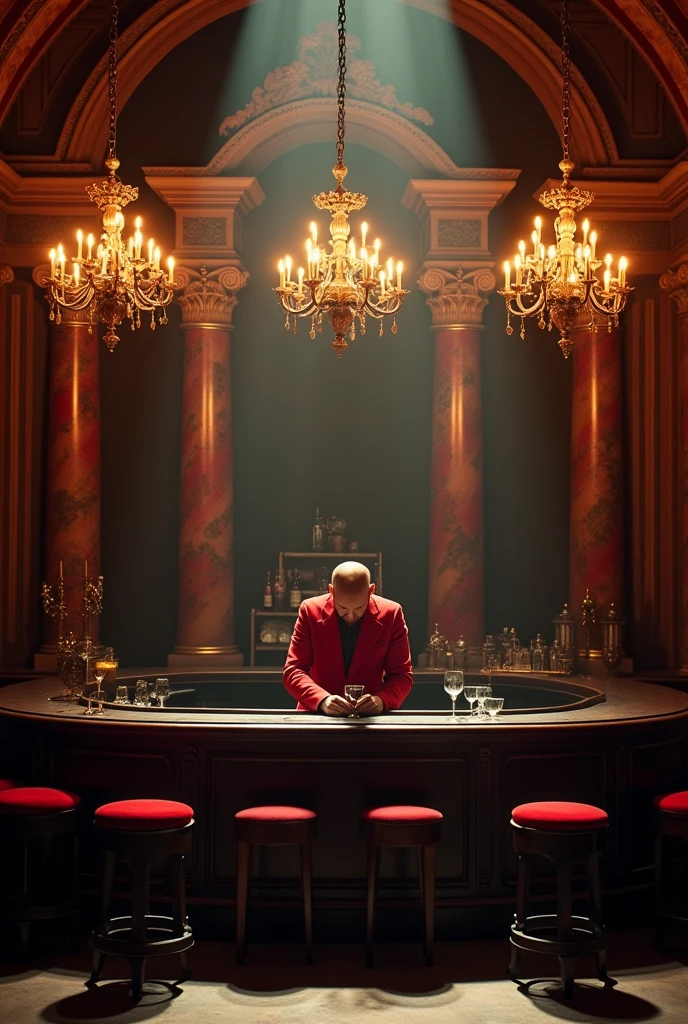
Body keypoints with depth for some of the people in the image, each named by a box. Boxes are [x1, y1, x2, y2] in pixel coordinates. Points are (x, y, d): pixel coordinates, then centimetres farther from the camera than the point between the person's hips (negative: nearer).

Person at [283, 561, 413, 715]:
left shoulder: (391, 614, -5)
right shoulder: (310, 611, -5)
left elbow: (402, 675, 0)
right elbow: (293, 671, -5)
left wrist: (382, 700, -20)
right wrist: (323, 700, -22)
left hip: (370, 718, 0)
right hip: (319, 716, 0)